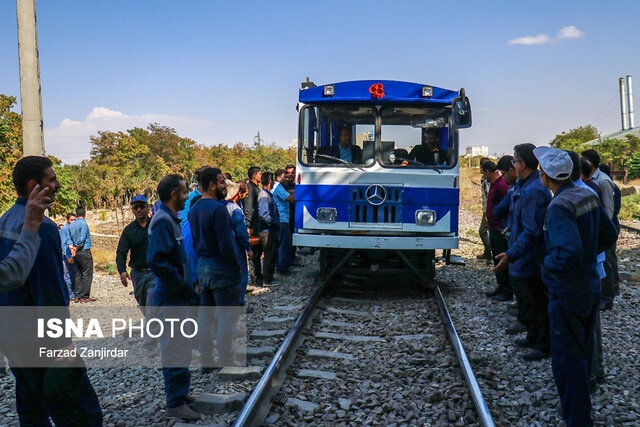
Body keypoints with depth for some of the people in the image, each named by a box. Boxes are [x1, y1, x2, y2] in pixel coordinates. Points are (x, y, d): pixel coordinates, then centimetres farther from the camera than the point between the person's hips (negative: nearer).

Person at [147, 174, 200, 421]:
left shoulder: (169, 219, 13)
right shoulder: (163, 221, -18)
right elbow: (157, 261, -27)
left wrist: (185, 285, 15)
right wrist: (184, 286, -20)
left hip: (175, 298, 10)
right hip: (172, 299, -10)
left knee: (175, 349, 19)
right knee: (177, 351, -3)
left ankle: (176, 392, 31)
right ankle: (176, 403, 6)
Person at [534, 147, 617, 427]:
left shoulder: (559, 207, -24)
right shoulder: (587, 196, 3)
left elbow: (569, 253, -34)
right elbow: (608, 235, 13)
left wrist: (547, 264, -16)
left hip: (568, 292, -10)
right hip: (590, 285, 10)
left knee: (566, 360, 1)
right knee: (582, 354, 24)